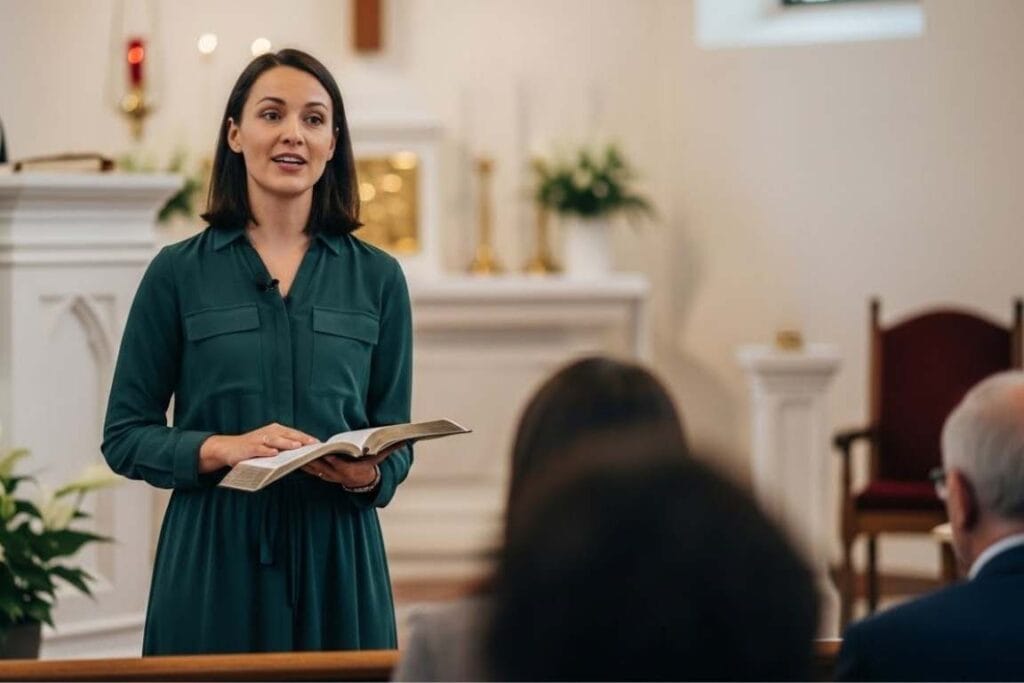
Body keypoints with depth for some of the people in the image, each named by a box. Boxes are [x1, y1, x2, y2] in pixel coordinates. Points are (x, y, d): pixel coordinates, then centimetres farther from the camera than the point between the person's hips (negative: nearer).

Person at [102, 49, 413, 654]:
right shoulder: (179, 273, 2)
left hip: (337, 558, 1)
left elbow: (397, 442, 9)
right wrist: (225, 448, -15)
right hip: (214, 560, -1)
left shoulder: (377, 278, 6)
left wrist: (367, 474, -13)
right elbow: (126, 436, 2)